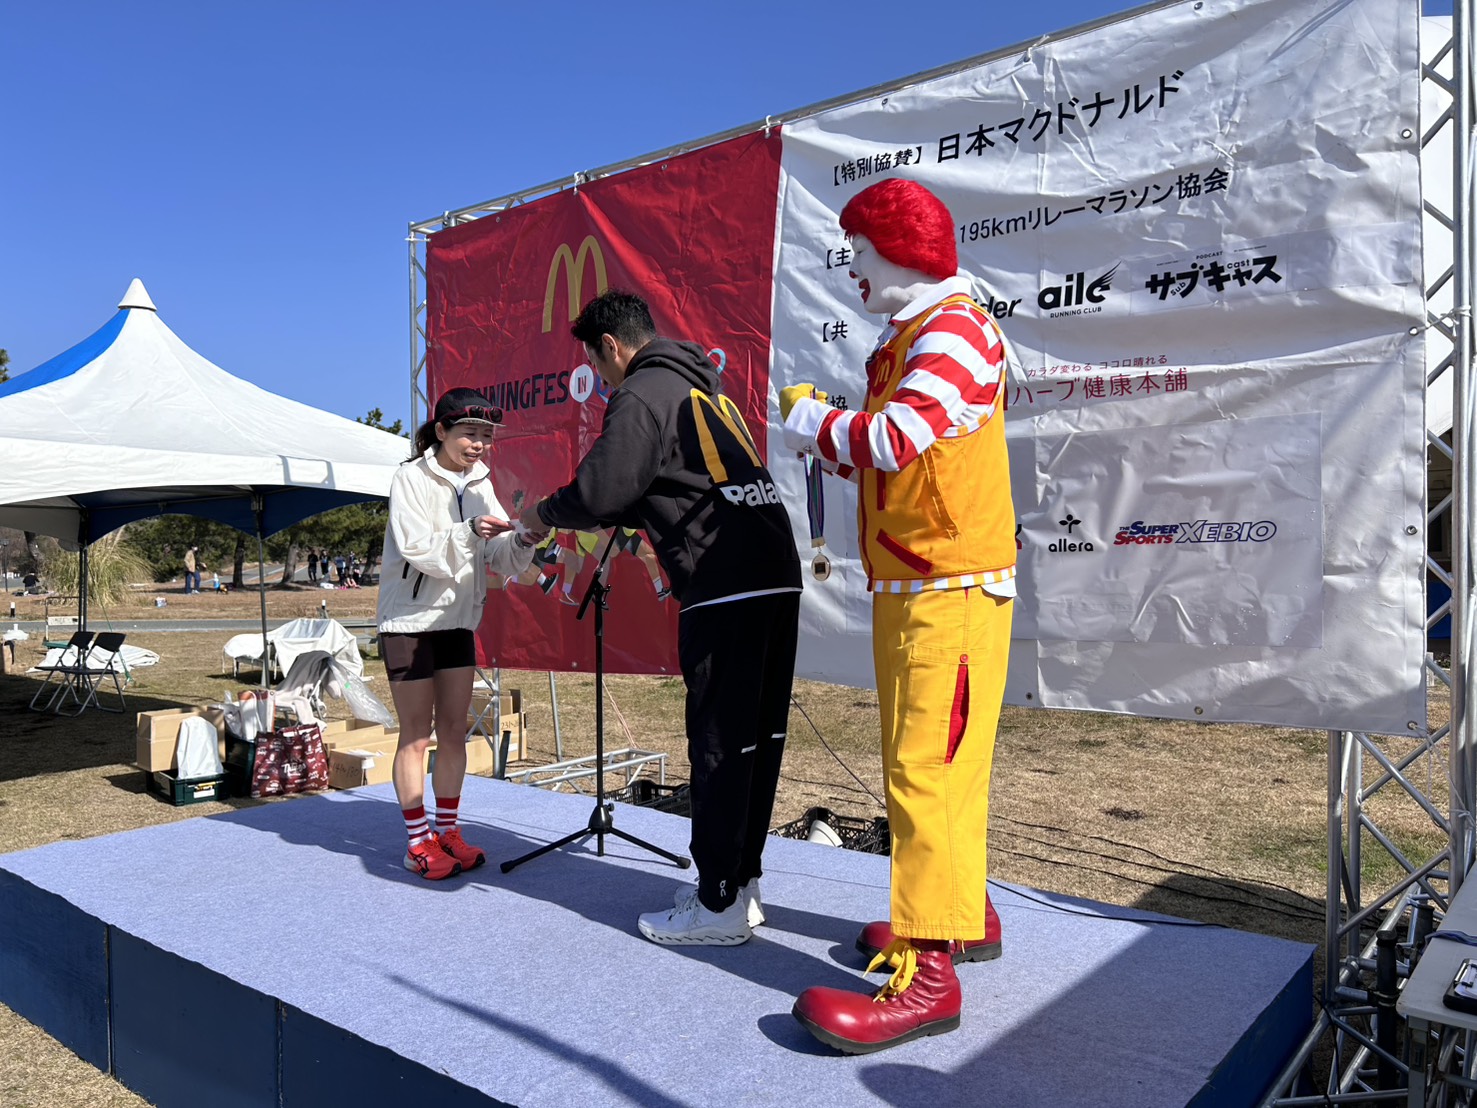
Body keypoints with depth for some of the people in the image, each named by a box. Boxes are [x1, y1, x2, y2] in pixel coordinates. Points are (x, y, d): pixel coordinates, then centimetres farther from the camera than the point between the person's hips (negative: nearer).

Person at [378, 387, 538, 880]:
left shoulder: (478, 484, 6)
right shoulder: (411, 478, -10)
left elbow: (502, 559, 0)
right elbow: (418, 548, -21)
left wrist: (524, 540, -21)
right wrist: (468, 532, -35)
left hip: (458, 621, 6)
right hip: (409, 622, -5)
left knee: (454, 733, 10)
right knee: (416, 735, 1)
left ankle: (448, 832, 21)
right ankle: (418, 842, 11)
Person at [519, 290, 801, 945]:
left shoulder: (643, 393, -3)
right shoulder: (700, 385, 25)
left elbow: (598, 489, -14)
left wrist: (543, 515, 6)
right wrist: (612, 519, 34)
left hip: (726, 588, -9)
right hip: (778, 576, 9)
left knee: (719, 745, -2)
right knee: (758, 739, 12)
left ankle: (718, 906, 6)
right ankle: (743, 884, 23)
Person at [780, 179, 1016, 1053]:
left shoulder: (955, 331, -11)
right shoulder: (911, 339, 22)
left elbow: (896, 438, -25)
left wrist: (813, 423, -9)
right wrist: (825, 430, 4)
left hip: (950, 588, -10)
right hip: (910, 587, 10)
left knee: (925, 767, -12)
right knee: (941, 763, 16)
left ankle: (927, 969, -7)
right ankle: (966, 912, 30)